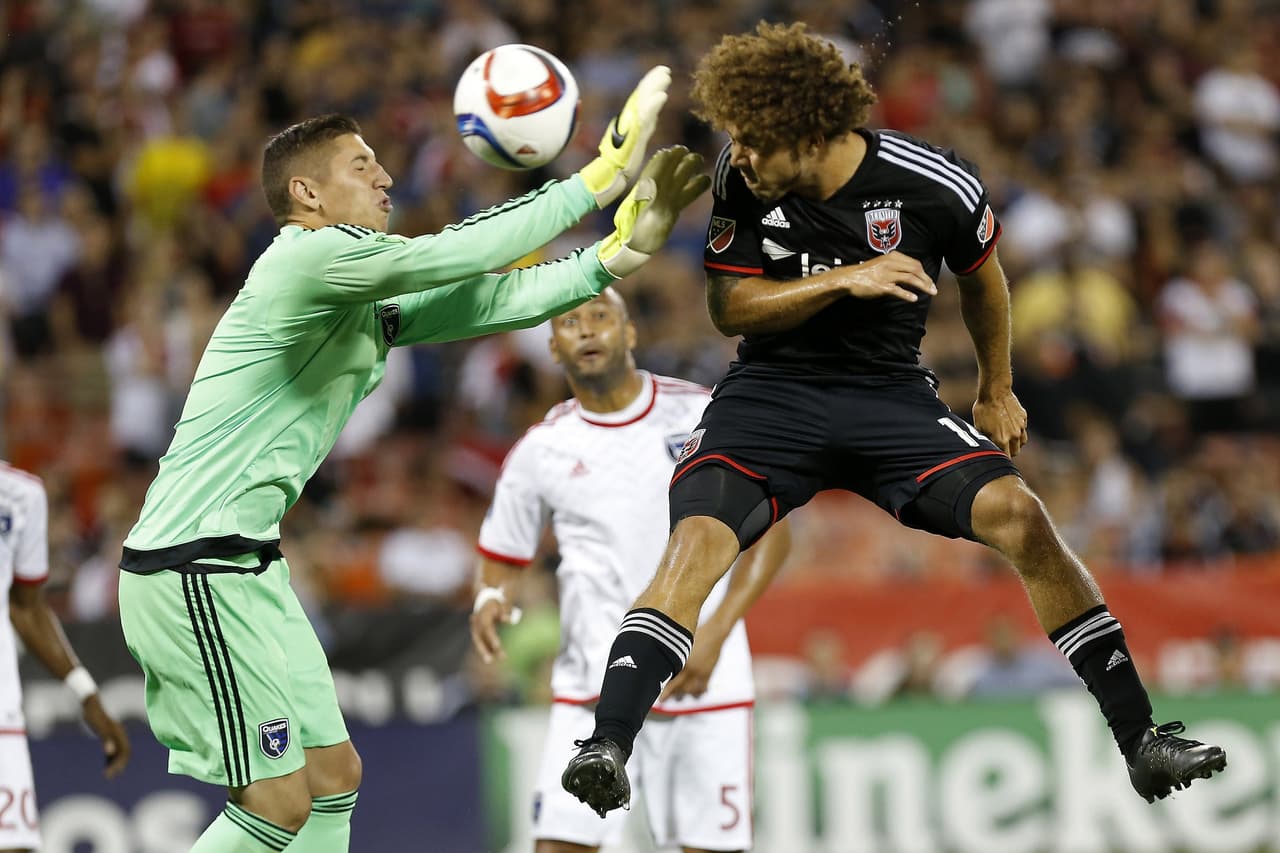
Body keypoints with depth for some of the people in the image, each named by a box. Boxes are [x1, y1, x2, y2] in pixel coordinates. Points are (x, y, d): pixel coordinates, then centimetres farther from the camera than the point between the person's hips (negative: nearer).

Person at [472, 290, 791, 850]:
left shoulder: (703, 415, 0)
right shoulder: (540, 451, 3)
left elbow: (770, 533, 1)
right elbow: (502, 556, 15)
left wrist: (714, 635, -10)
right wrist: (491, 599, -9)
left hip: (705, 677, 0)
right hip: (594, 689, 1)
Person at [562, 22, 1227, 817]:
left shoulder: (936, 188, -11)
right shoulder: (740, 181, -8)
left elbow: (981, 274, 10)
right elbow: (727, 308, -3)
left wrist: (998, 392, 22)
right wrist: (843, 281, -18)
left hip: (893, 395, 0)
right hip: (772, 393, 1)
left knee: (1019, 515, -20)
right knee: (698, 535, -27)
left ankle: (1139, 738, -11)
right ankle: (605, 745, -32)